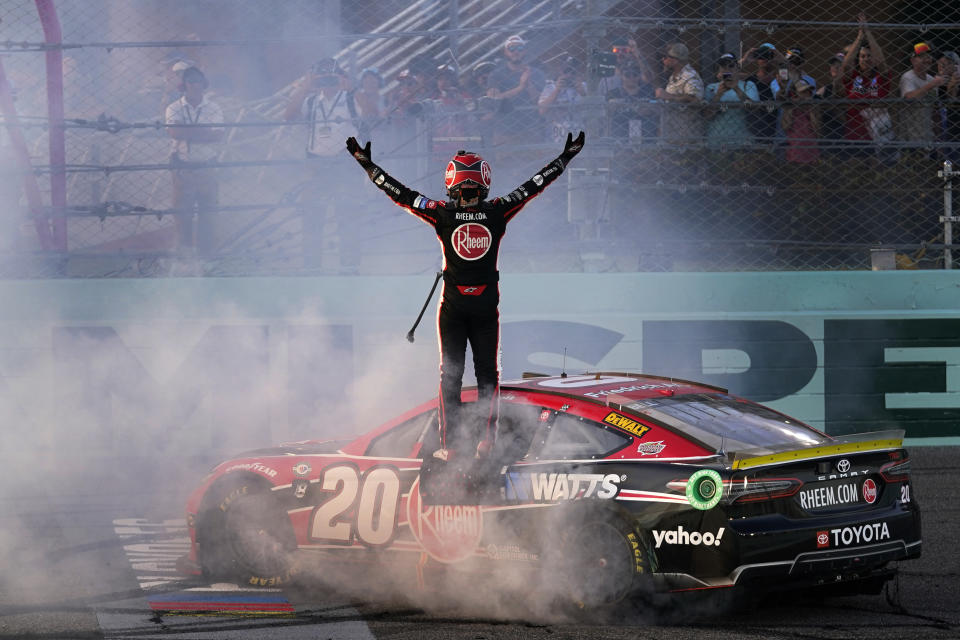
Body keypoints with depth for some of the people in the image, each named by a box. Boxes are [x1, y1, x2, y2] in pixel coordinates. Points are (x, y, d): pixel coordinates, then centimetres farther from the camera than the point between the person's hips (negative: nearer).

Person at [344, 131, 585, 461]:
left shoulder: (444, 214, -8)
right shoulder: (497, 212, -5)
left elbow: (401, 194, -6)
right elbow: (534, 186, 2)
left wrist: (367, 163, 0)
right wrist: (566, 158, 10)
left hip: (453, 304, -1)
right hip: (486, 305, 1)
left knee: (450, 374, 6)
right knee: (487, 372, 9)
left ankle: (451, 444, 1)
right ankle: (486, 439, 1)